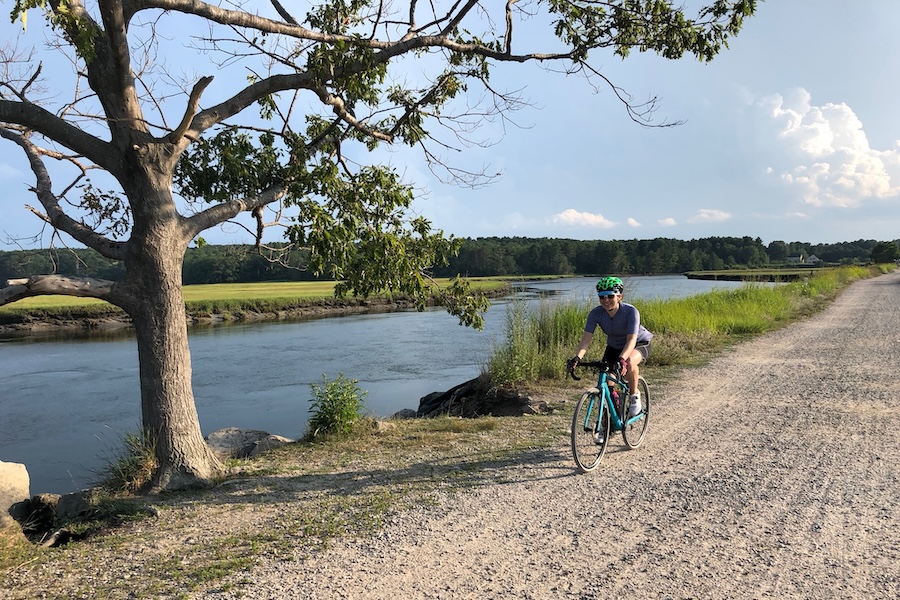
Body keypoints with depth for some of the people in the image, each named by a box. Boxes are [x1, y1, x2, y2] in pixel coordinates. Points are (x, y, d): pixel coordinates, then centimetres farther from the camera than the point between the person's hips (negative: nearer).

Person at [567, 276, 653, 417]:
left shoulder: (631, 311, -32)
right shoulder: (596, 313, -23)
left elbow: (631, 340, -41)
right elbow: (586, 338, -29)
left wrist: (622, 359, -59)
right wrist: (577, 358, -47)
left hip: (639, 344, -4)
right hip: (614, 347, 4)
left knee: (629, 361, -37)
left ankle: (634, 395, -10)